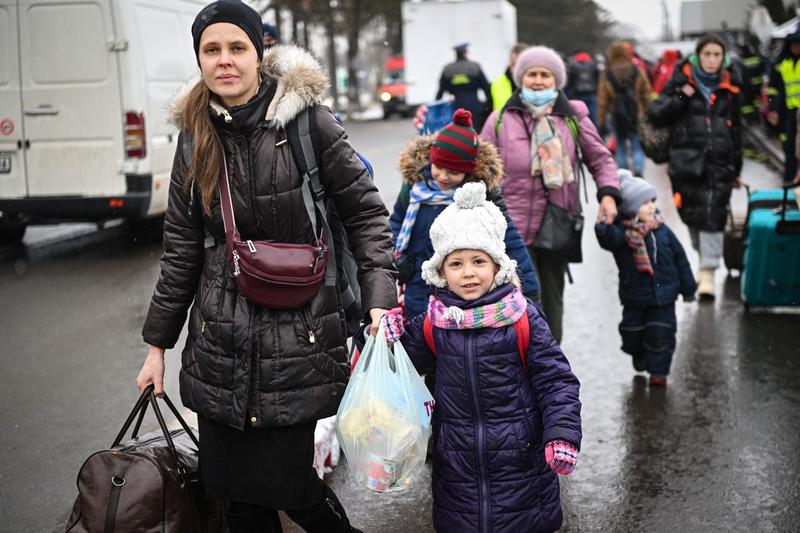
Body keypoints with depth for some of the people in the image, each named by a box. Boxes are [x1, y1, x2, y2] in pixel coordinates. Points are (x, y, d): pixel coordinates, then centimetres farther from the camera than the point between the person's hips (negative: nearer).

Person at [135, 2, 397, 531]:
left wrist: (379, 298, -14)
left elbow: (366, 212, -1)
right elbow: (182, 249, 12)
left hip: (298, 339, -4)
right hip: (220, 345, 4)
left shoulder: (306, 120, -6)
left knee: (287, 484, -4)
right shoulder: (195, 136, 7)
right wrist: (157, 344, 14)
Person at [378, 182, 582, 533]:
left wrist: (562, 435, -18)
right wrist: (390, 333, -8)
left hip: (520, 455, -2)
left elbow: (556, 380, -8)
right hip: (457, 461, 2)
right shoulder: (433, 322, -2)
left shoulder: (523, 318, -10)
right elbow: (407, 360, 11)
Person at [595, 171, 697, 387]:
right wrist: (604, 224, -54)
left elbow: (680, 258, 6)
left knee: (661, 333, 0)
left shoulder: (662, 230, -2)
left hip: (663, 293, 1)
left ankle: (658, 371, 14)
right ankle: (640, 359, 40)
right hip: (634, 296, -1)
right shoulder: (621, 231, -11)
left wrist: (688, 287, 9)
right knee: (632, 332, 11)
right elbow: (609, 240, -35)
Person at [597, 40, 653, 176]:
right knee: (637, 146, 4)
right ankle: (638, 169, -15)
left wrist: (601, 120, 5)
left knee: (621, 146, 12)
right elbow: (647, 93, 3)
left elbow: (602, 100, -1)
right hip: (637, 115, 0)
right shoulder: (637, 71, -1)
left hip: (617, 117, 0)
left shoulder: (606, 75, -3)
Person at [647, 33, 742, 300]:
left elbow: (736, 130, 20)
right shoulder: (681, 83, 5)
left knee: (713, 215, -10)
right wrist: (681, 98, -13)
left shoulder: (728, 89, 13)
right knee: (692, 213, 6)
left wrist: (736, 168, 19)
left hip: (719, 163, 1)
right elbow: (655, 115, -1)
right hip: (687, 161, -1)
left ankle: (708, 272, -8)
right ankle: (704, 255, 30)